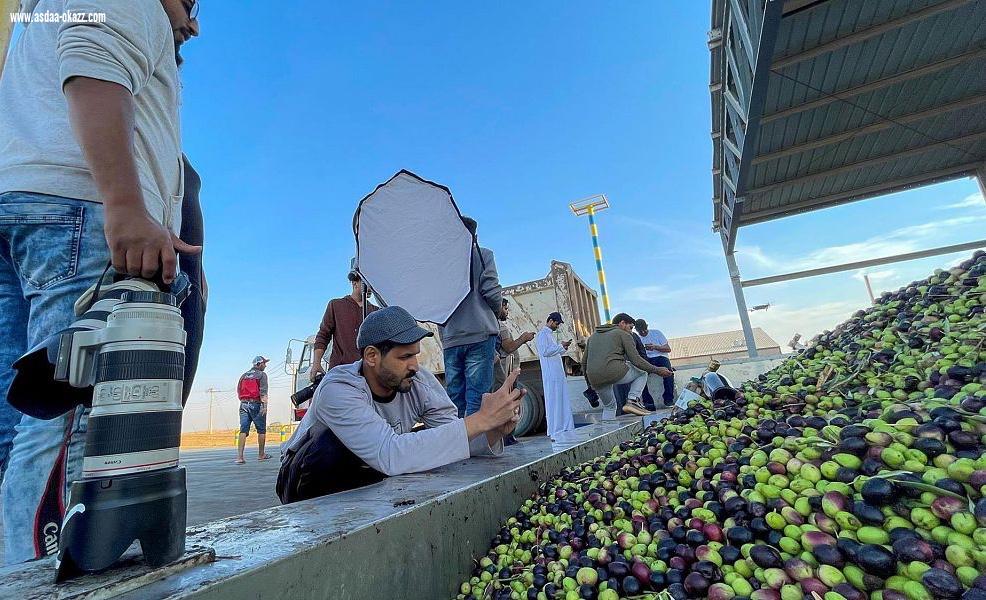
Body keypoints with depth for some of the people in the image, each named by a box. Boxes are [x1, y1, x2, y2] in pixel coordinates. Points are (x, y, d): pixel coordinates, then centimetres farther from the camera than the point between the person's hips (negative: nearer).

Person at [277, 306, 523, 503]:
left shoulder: (420, 382, -16)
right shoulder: (338, 390, -33)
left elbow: (455, 438, -16)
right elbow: (391, 455, -45)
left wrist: (494, 431, -39)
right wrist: (481, 419, -47)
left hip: (369, 477, 5)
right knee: (334, 446, -35)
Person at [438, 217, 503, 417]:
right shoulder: (482, 254, 5)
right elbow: (492, 292, -5)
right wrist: (498, 309, 16)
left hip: (450, 339, 4)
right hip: (480, 334, -4)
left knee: (454, 398, 8)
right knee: (477, 396, -5)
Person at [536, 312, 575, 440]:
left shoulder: (549, 334, 21)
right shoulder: (542, 334, -8)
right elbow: (545, 351, -19)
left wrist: (563, 348, 10)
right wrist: (561, 346, -13)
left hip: (558, 373, 10)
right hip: (551, 374, -10)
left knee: (563, 401, 10)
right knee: (554, 402, -5)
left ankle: (564, 429, 17)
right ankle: (554, 433, 0)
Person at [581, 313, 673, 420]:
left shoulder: (593, 336, 27)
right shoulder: (623, 334, 11)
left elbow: (584, 361, 24)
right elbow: (635, 359, 0)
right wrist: (656, 370, 7)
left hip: (594, 379, 5)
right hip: (615, 372, -5)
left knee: (609, 406, 29)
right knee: (642, 373, 22)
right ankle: (633, 400, 2)